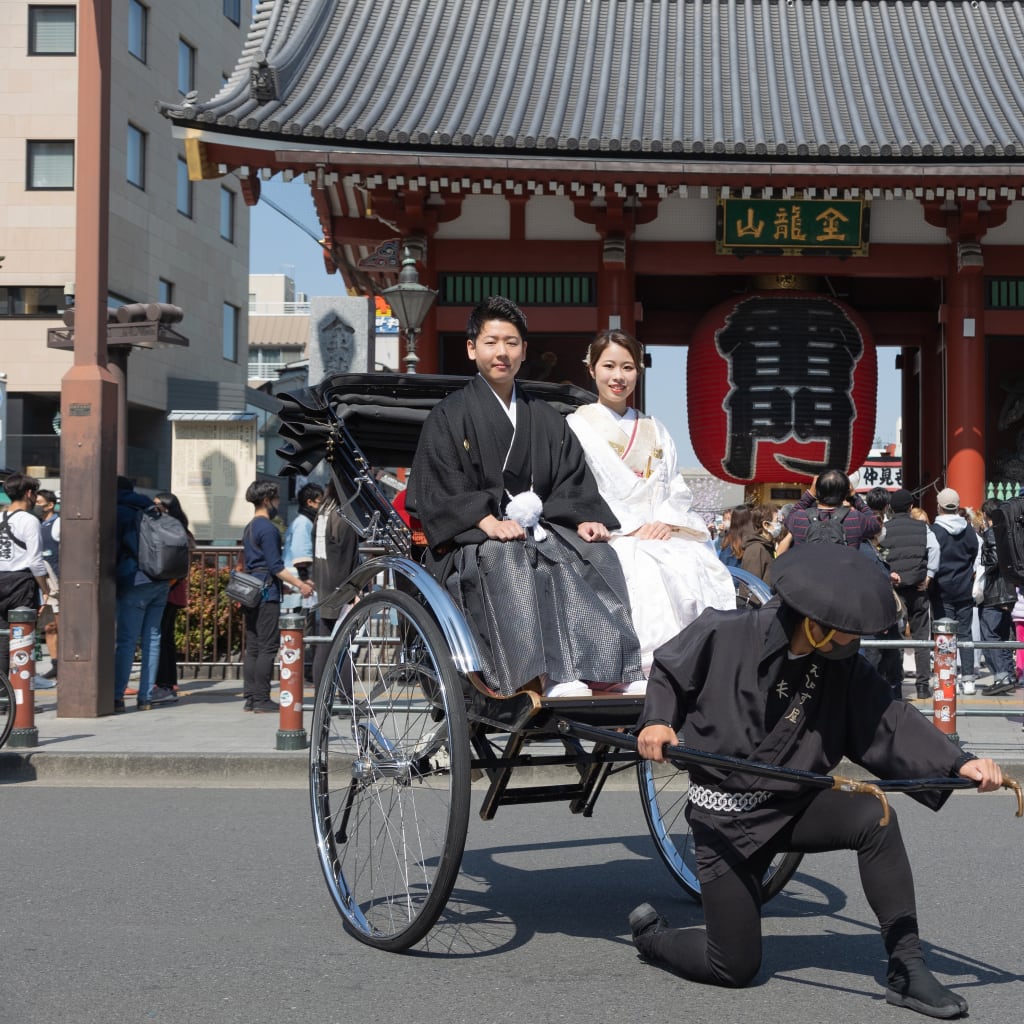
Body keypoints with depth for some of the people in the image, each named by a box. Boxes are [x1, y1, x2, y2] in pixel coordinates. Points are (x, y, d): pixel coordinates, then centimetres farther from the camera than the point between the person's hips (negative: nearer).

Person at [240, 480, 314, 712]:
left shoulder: (250, 528, 17)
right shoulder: (268, 529, -12)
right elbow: (275, 567, -17)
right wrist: (300, 584, -16)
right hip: (267, 595, -9)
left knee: (253, 648, 10)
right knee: (268, 647, -6)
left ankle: (250, 697, 10)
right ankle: (262, 700, -6)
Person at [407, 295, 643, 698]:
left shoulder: (546, 419, 22)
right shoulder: (449, 417, 8)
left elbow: (573, 483, 14)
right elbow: (438, 491, -3)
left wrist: (584, 520, -8)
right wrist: (489, 522, -19)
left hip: (542, 526, 4)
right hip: (473, 540, -4)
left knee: (596, 556, -25)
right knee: (510, 562, -37)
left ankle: (615, 674, -37)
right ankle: (554, 679, -48)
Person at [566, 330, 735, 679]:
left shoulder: (654, 431, 25)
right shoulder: (577, 425, 8)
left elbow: (678, 489, 18)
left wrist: (665, 521, -5)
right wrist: (630, 527, -14)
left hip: (660, 534, 4)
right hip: (610, 539, -4)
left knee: (707, 570, -26)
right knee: (648, 573, -35)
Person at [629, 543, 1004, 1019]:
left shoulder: (843, 665, -5)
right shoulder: (726, 634, -17)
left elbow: (889, 721, -12)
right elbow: (667, 668, 0)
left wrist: (959, 762, -26)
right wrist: (657, 719, -19)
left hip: (797, 805, 4)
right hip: (727, 816, -4)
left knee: (873, 818, -28)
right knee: (735, 968, -2)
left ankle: (906, 970, -16)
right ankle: (651, 932, 30)